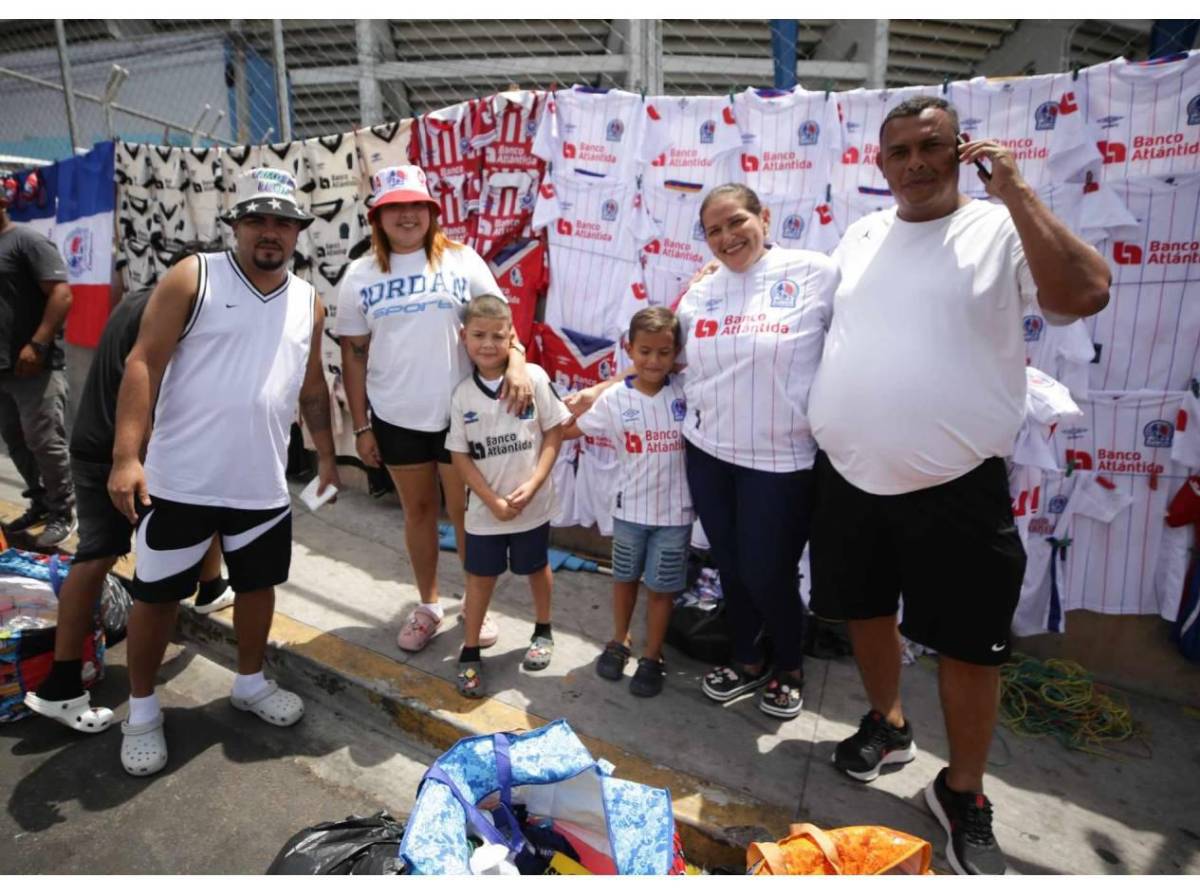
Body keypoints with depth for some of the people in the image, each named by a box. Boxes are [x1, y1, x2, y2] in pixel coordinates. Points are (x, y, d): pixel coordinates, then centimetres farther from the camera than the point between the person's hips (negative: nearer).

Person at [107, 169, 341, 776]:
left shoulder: (308, 303, 7)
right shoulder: (192, 278, -5)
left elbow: (311, 388, 15)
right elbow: (144, 363, -10)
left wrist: (326, 455, 15)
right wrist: (126, 456, -18)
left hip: (262, 484, 4)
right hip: (180, 480, -3)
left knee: (258, 584, 16)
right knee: (156, 594, 9)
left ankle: (249, 682, 39)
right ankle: (141, 709, 30)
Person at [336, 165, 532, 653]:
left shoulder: (460, 259, -1)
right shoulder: (360, 275, 4)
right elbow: (353, 354, 5)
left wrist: (516, 359, -26)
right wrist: (361, 426, 3)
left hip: (461, 412, -2)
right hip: (395, 417, 2)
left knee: (466, 511, 8)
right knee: (418, 510, 15)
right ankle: (428, 605, 33)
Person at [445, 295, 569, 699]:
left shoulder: (534, 377, -11)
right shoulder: (462, 394, -7)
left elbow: (554, 433, -7)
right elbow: (460, 455, -4)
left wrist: (533, 485, -16)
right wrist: (492, 501, -11)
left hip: (532, 503, -1)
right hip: (485, 507, 1)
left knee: (537, 567, 18)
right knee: (481, 575, 12)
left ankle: (543, 630, 41)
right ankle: (470, 652, 27)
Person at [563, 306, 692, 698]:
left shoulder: (687, 390, -8)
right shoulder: (614, 399, -9)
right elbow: (566, 430, 0)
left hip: (675, 510, -1)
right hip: (630, 508, 1)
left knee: (662, 586, 11)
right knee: (625, 577, 20)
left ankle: (652, 657, 30)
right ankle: (619, 642, 42)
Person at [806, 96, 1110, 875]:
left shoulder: (1002, 230, -4)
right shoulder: (860, 235, 11)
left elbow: (1085, 295, -19)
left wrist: (1016, 193, -16)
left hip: (955, 488, -4)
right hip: (849, 476, 5)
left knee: (970, 645, 6)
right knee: (868, 611, 19)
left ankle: (964, 794, 28)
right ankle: (887, 725, 45)